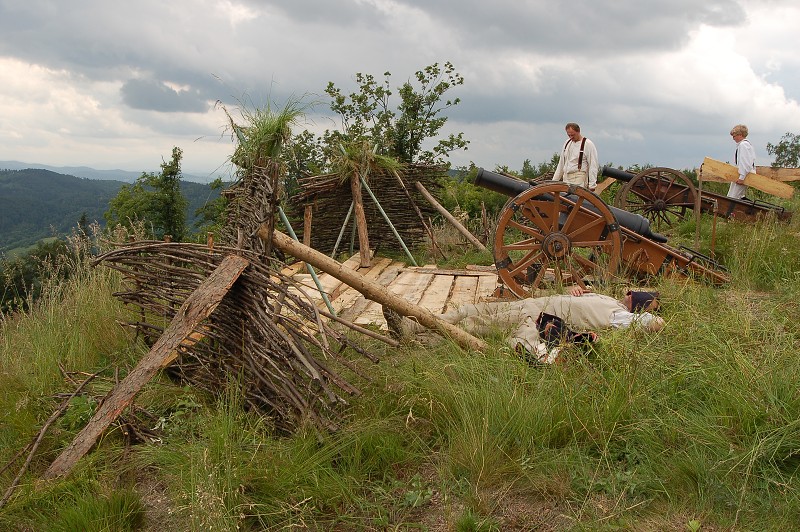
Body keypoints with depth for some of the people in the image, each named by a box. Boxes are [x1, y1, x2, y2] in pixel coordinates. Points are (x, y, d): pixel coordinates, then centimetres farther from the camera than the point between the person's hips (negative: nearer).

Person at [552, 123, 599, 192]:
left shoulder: (588, 144, -2)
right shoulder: (567, 143, 18)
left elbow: (593, 166, -6)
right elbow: (561, 163, 24)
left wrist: (592, 185, -12)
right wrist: (554, 180, 20)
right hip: (566, 178, 6)